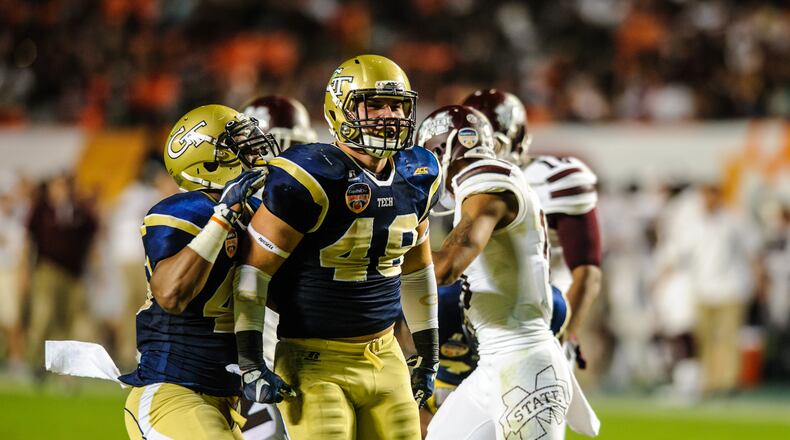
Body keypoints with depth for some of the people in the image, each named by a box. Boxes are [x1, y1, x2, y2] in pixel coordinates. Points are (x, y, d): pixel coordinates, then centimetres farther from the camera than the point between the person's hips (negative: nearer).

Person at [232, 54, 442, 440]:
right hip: (316, 363, -7)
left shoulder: (416, 178, 6)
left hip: (386, 356, 7)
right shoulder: (313, 179, -17)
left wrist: (428, 352, 23)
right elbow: (255, 267, -13)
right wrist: (250, 363, -14)